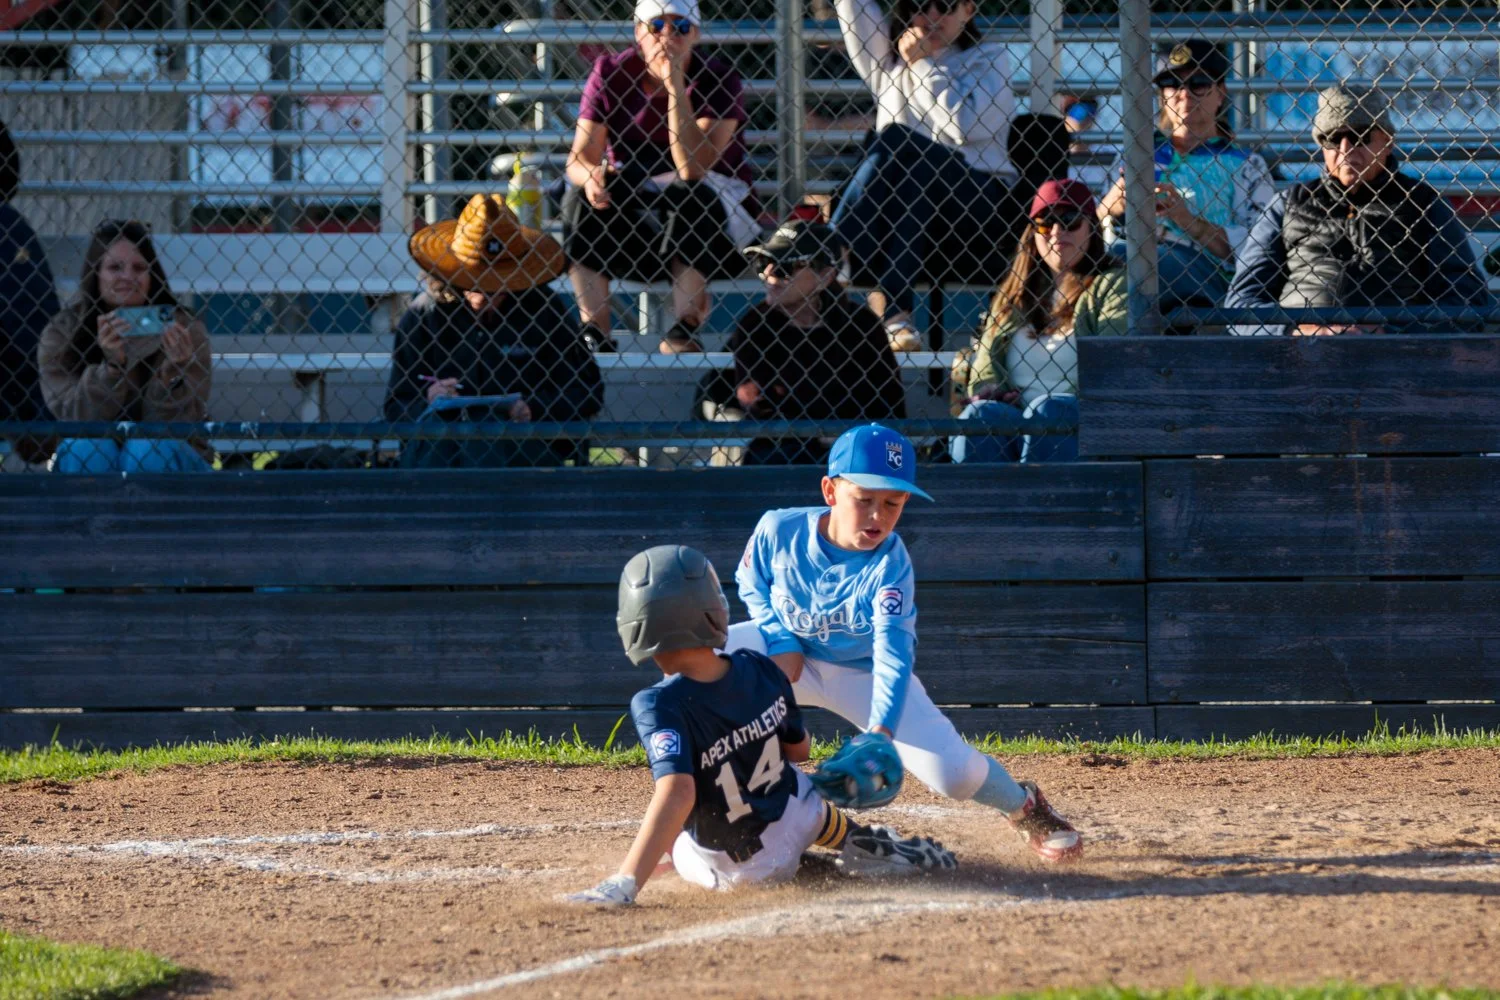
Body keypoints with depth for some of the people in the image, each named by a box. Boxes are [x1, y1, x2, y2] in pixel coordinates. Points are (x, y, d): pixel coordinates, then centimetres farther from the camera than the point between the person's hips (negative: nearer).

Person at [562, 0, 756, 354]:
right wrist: (591, 176, -33)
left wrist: (675, 86, -30)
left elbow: (692, 169, -26)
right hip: (628, 198, 3)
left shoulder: (718, 80, -14)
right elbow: (580, 158, -8)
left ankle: (684, 330, -33)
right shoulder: (609, 73, -4)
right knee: (579, 197, -25)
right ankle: (595, 336, -26)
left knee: (689, 198, -35)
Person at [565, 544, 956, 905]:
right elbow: (799, 749, 4)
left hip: (727, 870, -3)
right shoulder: (759, 671, -12)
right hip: (793, 825, 3)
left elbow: (677, 793, -41)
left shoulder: (659, 706, -29)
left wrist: (623, 884, -48)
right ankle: (857, 842, 25)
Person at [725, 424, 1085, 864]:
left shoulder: (890, 565, -27)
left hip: (863, 674, -2)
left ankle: (1023, 807, 20)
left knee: (951, 771, -16)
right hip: (791, 656, 2)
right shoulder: (779, 530, -23)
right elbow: (752, 586, -1)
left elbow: (893, 652, -36)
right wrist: (782, 641, -17)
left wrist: (881, 728, -51)